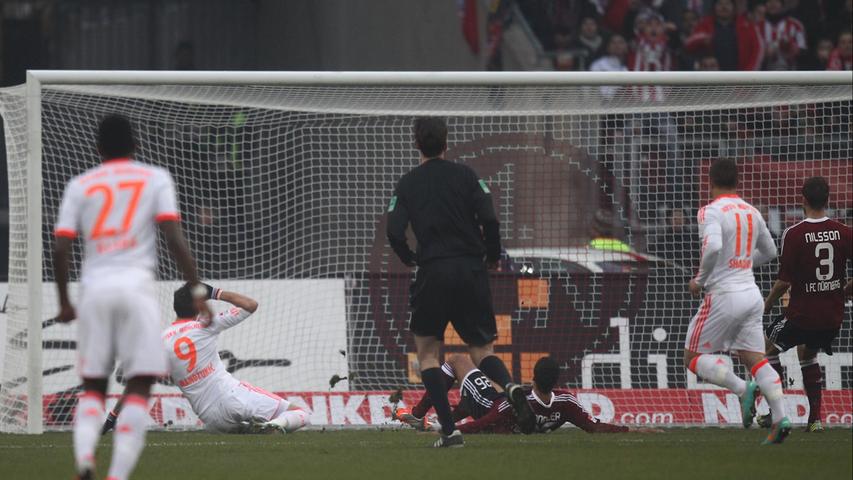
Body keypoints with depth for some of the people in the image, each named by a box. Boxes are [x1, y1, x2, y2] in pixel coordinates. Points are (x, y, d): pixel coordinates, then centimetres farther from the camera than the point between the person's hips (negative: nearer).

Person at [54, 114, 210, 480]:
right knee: (139, 387, 0)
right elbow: (174, 238, -4)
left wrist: (64, 302, 16)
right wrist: (197, 290, -2)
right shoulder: (155, 178, 7)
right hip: (136, 285, -2)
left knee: (93, 387, 12)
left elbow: (60, 248, 5)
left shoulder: (80, 185, 12)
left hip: (95, 288, 2)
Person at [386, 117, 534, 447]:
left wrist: (410, 259, 15)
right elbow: (488, 219, -6)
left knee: (427, 351, 12)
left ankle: (449, 429, -1)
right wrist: (493, 255, 11)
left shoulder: (407, 184, 4)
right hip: (471, 269, 2)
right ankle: (510, 386, -23)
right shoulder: (464, 175, 4)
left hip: (433, 272, -2)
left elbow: (394, 232, -4)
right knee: (481, 349, 12)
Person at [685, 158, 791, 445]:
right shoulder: (751, 212, 12)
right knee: (755, 358, 4)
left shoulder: (712, 211, -10)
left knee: (693, 358, 4)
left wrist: (699, 280, -12)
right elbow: (769, 251, 24)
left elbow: (713, 248, -27)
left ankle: (742, 389, -18)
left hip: (724, 295, -7)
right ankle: (780, 418, -14)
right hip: (752, 292, 7)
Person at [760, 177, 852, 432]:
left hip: (802, 313, -4)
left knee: (769, 346, 20)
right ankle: (815, 418, 20)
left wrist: (767, 305, 3)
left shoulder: (794, 234, -13)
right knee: (808, 353, 29)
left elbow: (784, 281, -13)